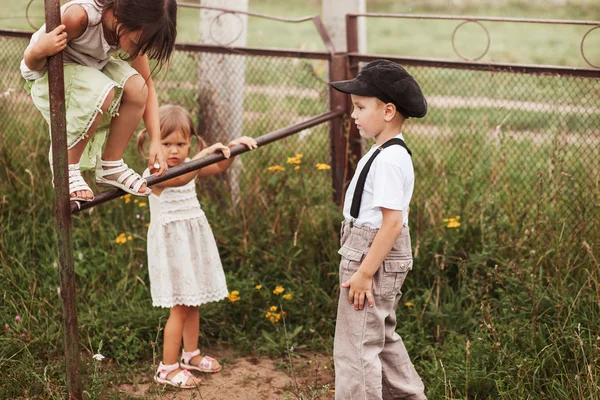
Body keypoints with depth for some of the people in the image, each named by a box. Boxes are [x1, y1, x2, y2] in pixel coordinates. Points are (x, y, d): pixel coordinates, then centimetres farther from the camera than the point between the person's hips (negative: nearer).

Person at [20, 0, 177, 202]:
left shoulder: (133, 30, -17)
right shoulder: (78, 17, -35)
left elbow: (147, 86, -8)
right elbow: (31, 63, -24)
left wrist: (155, 141, -15)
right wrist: (39, 51, -48)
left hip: (91, 70, 6)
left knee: (136, 87, -22)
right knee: (102, 92, -34)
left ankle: (111, 166, -5)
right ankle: (66, 169, -16)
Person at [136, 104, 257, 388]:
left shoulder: (189, 166, 6)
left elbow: (219, 167, 8)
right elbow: (180, 179, -37)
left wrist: (231, 148, -11)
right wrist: (204, 153, -47)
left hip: (194, 242, 7)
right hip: (172, 245, -7)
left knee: (192, 302, 16)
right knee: (179, 308, -6)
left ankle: (191, 354, 32)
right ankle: (167, 368, 2)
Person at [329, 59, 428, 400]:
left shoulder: (389, 159, -22)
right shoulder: (390, 152, 9)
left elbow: (392, 221, -25)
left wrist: (364, 273, -23)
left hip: (374, 256, -11)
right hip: (379, 256, 11)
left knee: (356, 345, -3)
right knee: (383, 339, 23)